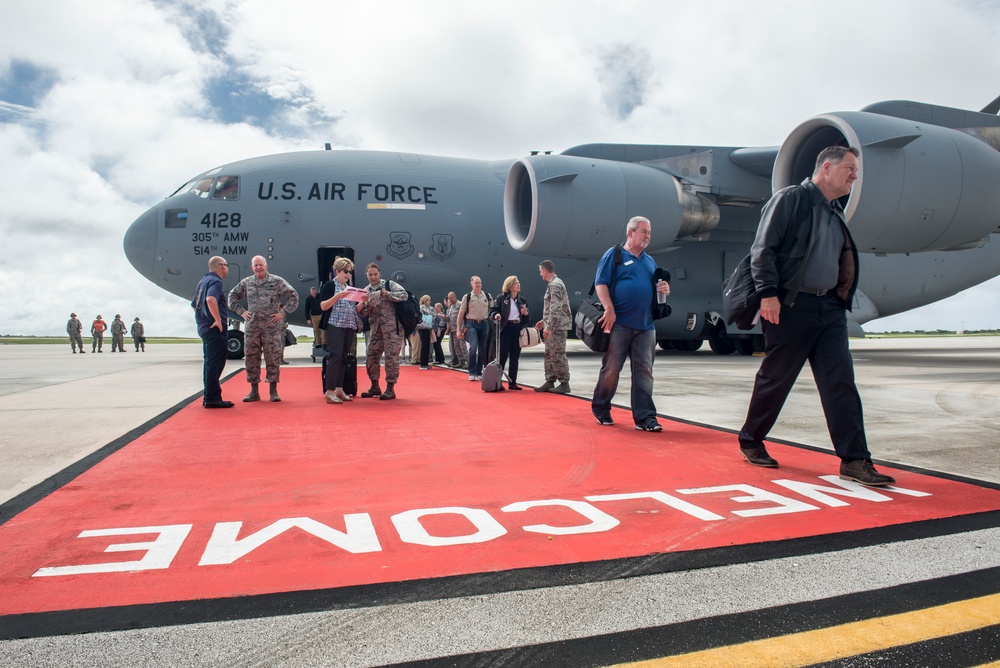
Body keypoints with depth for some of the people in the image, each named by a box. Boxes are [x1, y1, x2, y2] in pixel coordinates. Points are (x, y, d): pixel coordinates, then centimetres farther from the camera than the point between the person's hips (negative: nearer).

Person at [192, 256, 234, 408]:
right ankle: (212, 398, -8)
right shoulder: (215, 281, -11)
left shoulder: (203, 281, 19)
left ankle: (208, 397, 20)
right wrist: (218, 319, -26)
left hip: (204, 327, 10)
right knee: (215, 363, -9)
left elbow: (194, 305, 27)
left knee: (210, 363, 14)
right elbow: (210, 299, -31)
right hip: (216, 329, -10)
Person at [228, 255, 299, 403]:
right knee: (252, 358, 5)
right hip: (252, 328, 3)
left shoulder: (277, 281, 0)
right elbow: (232, 296, 23)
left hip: (272, 328, -3)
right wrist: (241, 311, 10)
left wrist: (283, 313, -6)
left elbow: (293, 296, -1)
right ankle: (254, 391, 14)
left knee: (273, 358, -2)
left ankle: (273, 391, 7)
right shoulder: (246, 283, 10)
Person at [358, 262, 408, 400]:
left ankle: (390, 388, 3)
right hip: (375, 328, 5)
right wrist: (369, 303, -14)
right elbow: (363, 312, 6)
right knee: (370, 356, 5)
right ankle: (375, 386, 19)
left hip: (392, 326, -5)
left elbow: (404, 295, -13)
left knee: (391, 356, -5)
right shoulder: (366, 291, 12)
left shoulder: (389, 284, 1)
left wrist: (387, 294, -19)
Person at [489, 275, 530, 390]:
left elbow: (526, 319, 19)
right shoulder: (501, 298, 0)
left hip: (518, 329, 5)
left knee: (515, 357, 6)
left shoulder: (522, 300, 14)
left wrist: (526, 313, -3)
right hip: (505, 329, -5)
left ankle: (512, 382, 12)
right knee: (502, 355, -4)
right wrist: (496, 315, -22)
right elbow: (492, 311, -1)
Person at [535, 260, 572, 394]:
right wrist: (544, 321, 20)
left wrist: (548, 326, -22)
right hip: (553, 326, 10)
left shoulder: (555, 284, -14)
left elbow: (555, 309, -21)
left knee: (558, 355, -6)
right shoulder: (553, 283, 18)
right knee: (549, 355, 12)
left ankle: (564, 384, -1)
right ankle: (550, 382, 17)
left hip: (557, 326, -10)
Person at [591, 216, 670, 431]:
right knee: (611, 368, 1)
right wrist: (609, 309, -19)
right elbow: (600, 284, -8)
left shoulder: (649, 261, 20)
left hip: (645, 326, 5)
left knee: (644, 371, 1)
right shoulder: (614, 255, 1)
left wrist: (665, 289, 3)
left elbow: (657, 287, 27)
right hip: (619, 323, -5)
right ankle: (601, 409, 18)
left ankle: (645, 417, 3)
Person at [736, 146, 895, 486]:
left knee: (841, 382, 0)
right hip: (791, 306, -7)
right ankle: (750, 441, 22)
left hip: (830, 308, 7)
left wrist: (840, 299, 16)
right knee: (775, 378, 3)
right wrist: (769, 293, -21)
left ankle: (854, 460, 3)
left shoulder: (836, 212, 19)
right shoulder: (790, 198, -4)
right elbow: (763, 248, -13)